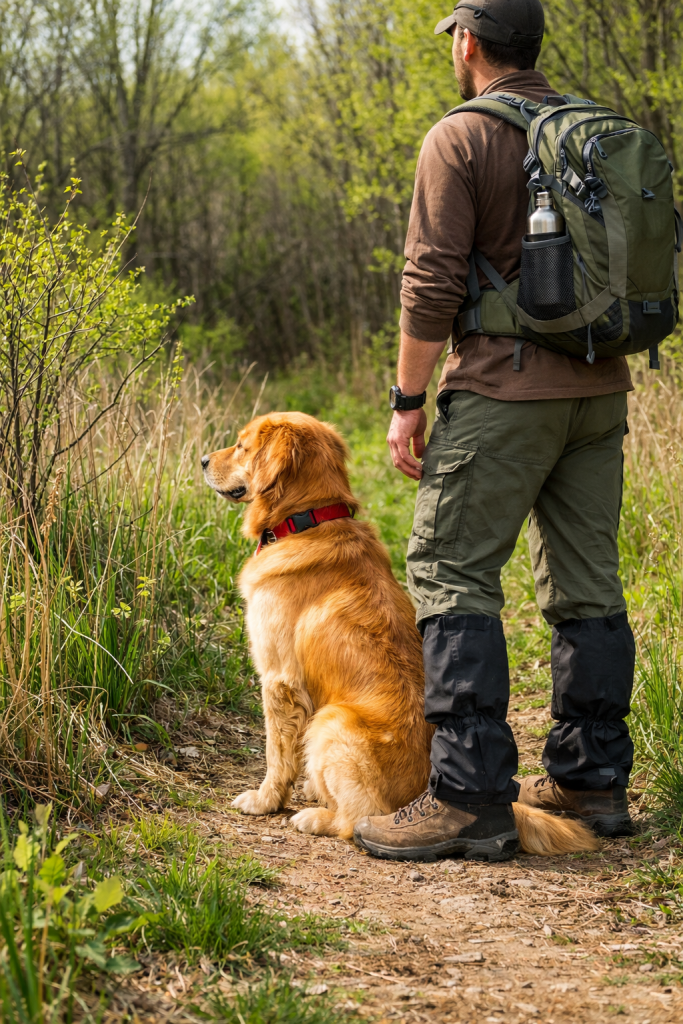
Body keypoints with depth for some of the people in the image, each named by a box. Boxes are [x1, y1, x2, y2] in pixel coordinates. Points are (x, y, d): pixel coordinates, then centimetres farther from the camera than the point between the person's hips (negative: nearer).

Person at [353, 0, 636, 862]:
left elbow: (431, 283, -13)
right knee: (586, 583, 11)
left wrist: (408, 400, -7)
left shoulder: (460, 140, -7)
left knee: (451, 574, -5)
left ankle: (471, 793, -11)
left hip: (504, 392, -7)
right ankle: (592, 777, 16)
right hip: (598, 389, 7)